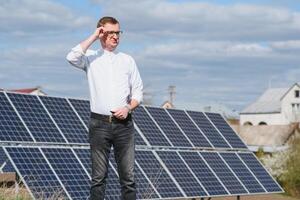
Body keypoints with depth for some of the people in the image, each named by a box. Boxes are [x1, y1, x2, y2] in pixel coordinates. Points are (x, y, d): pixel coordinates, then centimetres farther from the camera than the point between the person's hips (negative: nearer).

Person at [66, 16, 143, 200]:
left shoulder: (128, 60, 14)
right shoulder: (91, 58, 6)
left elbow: (138, 91, 13)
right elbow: (72, 58, -16)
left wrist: (128, 108, -6)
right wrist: (93, 37, -8)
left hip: (124, 123, 2)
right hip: (100, 123, -2)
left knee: (128, 175, -1)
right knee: (99, 176, 1)